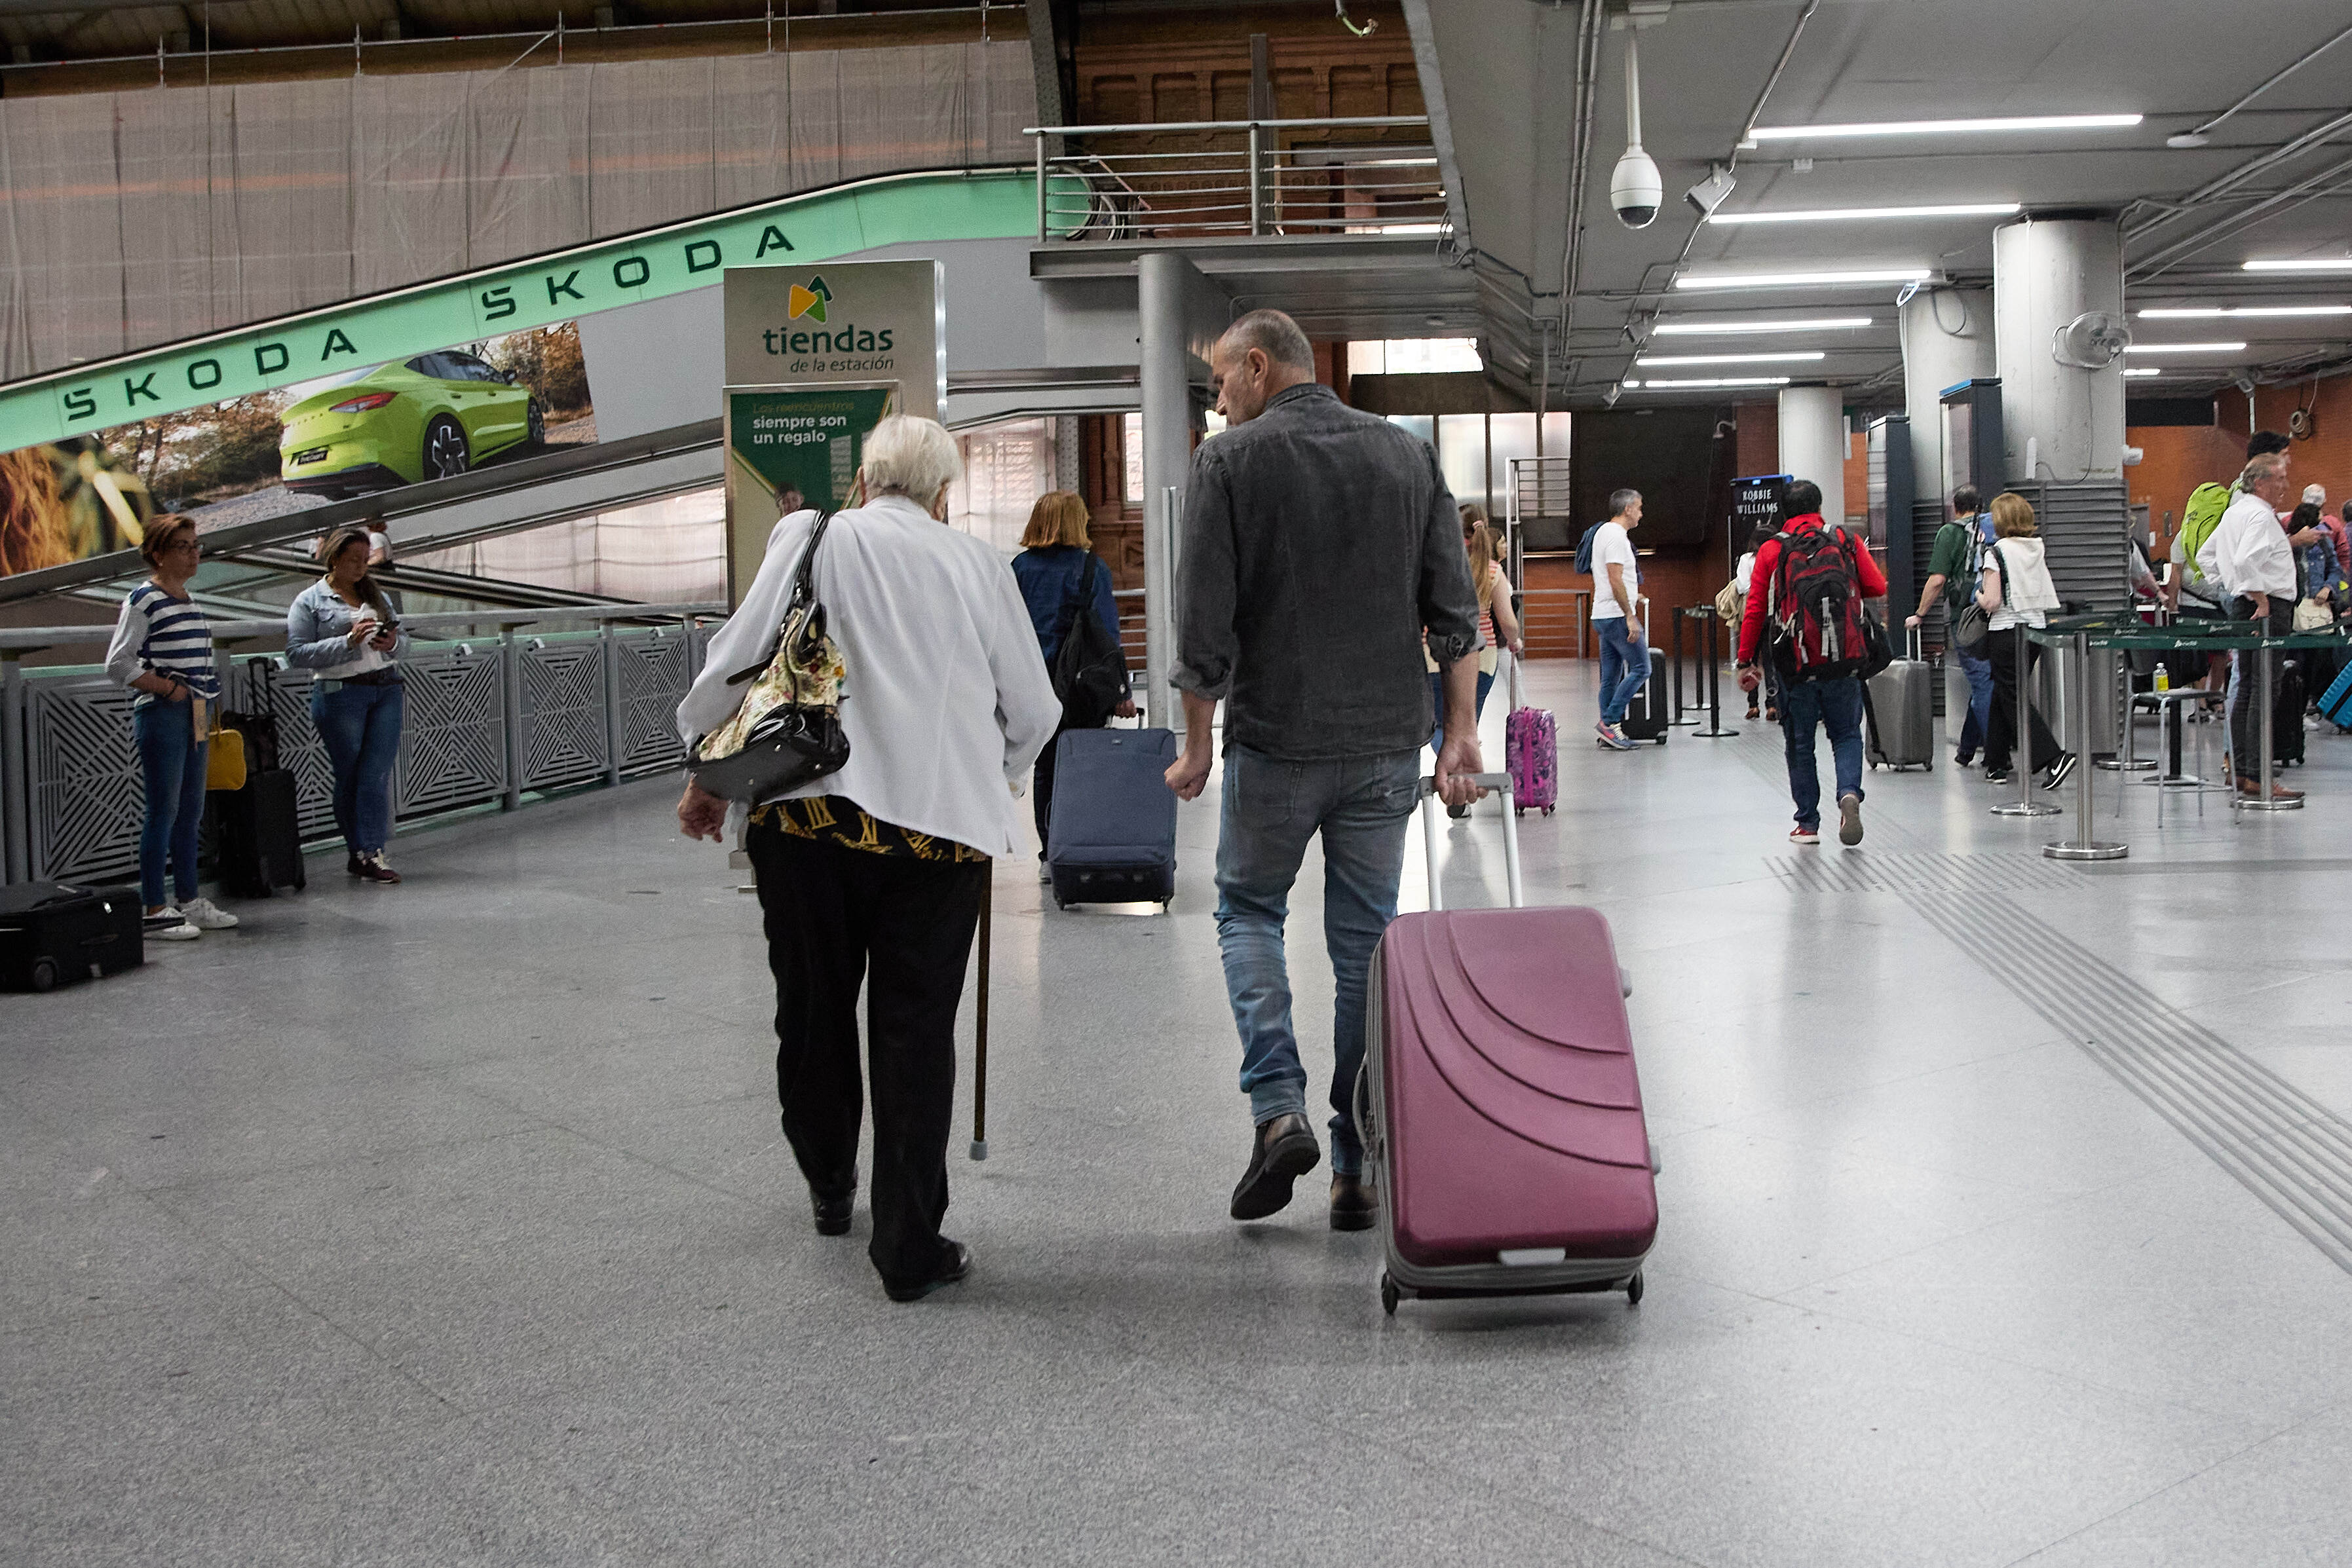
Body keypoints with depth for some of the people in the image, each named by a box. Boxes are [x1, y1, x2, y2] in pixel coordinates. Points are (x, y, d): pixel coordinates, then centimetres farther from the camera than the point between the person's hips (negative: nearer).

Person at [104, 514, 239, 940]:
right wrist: (168, 688, -13)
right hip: (161, 715, -8)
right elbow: (119, 664, -13)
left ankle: (189, 900, 19)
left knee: (191, 812, 11)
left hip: (193, 717, 8)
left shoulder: (187, 600, 16)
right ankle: (155, 910, -2)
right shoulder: (143, 600, -9)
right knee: (163, 812, -6)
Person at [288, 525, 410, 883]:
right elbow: (297, 652, -8)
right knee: (349, 776, 2)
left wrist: (392, 643, -3)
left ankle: (370, 851, -5)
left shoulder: (376, 595, 18)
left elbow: (403, 640, 21)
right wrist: (348, 642, -16)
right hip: (340, 693, -4)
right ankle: (361, 851, 10)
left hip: (387, 689, 4)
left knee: (378, 773, -5)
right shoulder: (309, 601, 3)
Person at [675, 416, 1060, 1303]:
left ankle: (830, 1192, 38)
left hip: (806, 807, 1)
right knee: (916, 1031, 5)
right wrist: (992, 778, 32)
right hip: (940, 820, -1)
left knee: (813, 1011, 18)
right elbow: (1034, 710, 13)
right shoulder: (976, 562, 10)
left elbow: (737, 659, 4)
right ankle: (910, 1249, 7)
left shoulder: (811, 539, 9)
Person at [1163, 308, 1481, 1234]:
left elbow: (1205, 627, -9)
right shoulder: (1406, 454, 7)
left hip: (1276, 741, -3)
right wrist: (1460, 732, 6)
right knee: (1366, 940, 10)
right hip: (1387, 743, 3)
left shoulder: (1230, 462, -5)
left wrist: (1196, 748, 1)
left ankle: (1278, 1108, -1)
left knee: (1248, 909, 17)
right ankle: (1358, 1170, 13)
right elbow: (1456, 610, 3)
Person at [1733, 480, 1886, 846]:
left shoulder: (1771, 550, 0)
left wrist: (1747, 661, 4)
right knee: (1846, 734, 12)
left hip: (1794, 663, 0)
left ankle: (1808, 823, 12)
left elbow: (1755, 610, -2)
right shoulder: (1846, 541, 2)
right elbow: (1878, 588, 2)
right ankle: (1849, 793, -14)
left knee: (1800, 744, 10)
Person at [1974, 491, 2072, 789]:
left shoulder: (1997, 552, -12)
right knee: (2003, 695, 16)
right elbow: (2049, 598, 10)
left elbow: (1992, 601, -15)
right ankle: (1996, 764, 20)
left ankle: (2053, 757, -17)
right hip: (2036, 628, 7)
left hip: (2006, 631, -7)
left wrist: (1979, 596, 4)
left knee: (2013, 699, -3)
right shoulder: (2037, 550, 7)